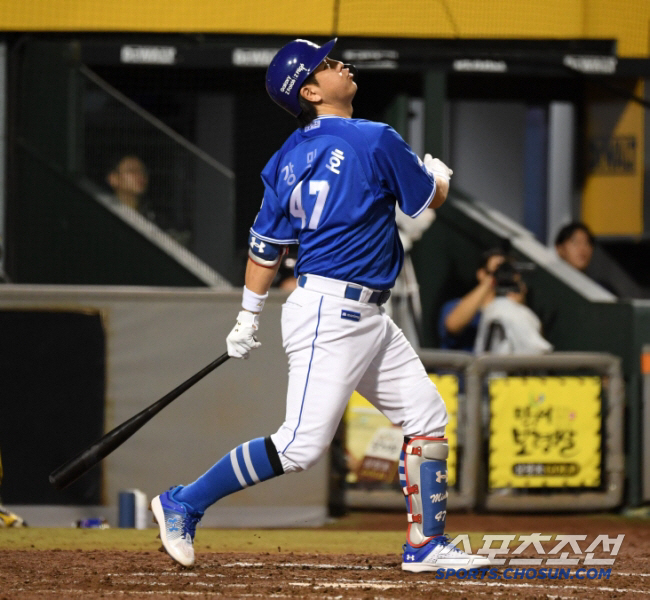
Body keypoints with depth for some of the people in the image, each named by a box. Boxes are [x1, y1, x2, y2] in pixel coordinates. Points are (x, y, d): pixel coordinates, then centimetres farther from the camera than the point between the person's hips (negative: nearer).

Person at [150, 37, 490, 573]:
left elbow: (267, 243, 12)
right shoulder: (377, 141, -13)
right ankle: (184, 504, -3)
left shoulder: (289, 157, 8)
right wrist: (438, 171, 24)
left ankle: (427, 545, 13)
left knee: (427, 417, 11)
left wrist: (249, 318, 18)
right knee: (302, 445, -11)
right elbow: (430, 197, 1)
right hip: (330, 313, -10)